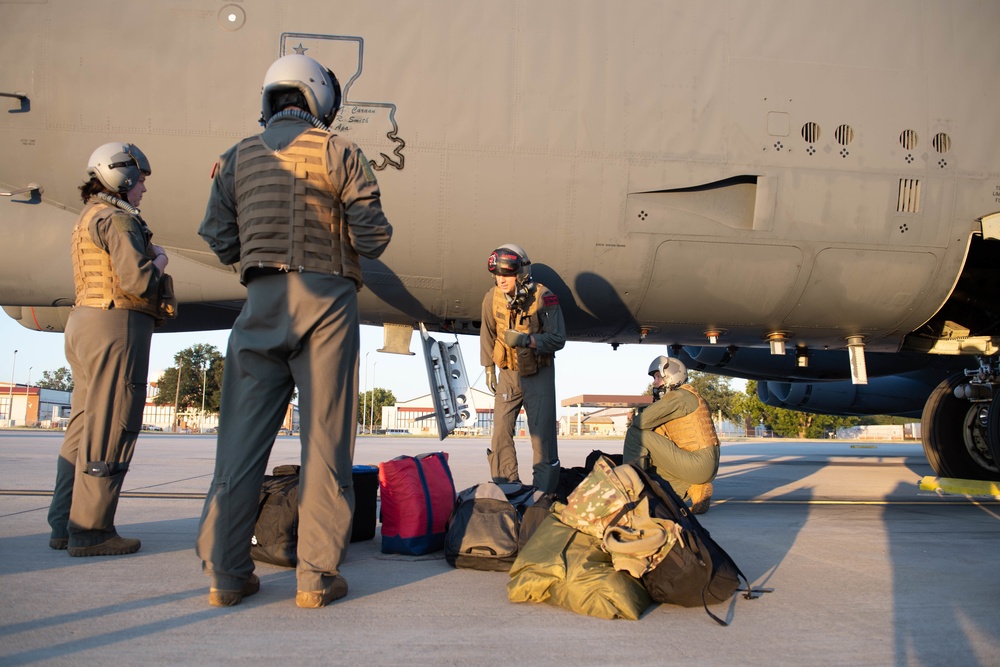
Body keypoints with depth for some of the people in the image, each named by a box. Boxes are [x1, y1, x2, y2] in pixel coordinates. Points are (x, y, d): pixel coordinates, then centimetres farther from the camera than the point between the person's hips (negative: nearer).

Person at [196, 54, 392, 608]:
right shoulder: (339, 153, 1)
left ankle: (226, 572, 10)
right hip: (327, 299, -3)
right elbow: (373, 237, -5)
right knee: (325, 438, 0)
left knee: (242, 438, 7)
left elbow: (220, 242, 9)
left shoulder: (238, 158, 13)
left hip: (261, 303, 4)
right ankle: (317, 574, 2)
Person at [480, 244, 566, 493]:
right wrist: (489, 368, 12)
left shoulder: (543, 297, -19)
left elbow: (558, 339, -18)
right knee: (501, 431, 4)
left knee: (542, 432, -5)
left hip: (538, 374, -4)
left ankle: (543, 493, 4)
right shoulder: (492, 298, -7)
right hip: (508, 372, 4)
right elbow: (488, 335, 9)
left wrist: (527, 339, -33)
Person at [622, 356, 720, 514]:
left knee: (636, 434, -10)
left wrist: (635, 419, 6)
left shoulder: (680, 396, -9)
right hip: (707, 467, 10)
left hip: (699, 464, -10)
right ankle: (695, 488, 10)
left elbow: (642, 421, -16)